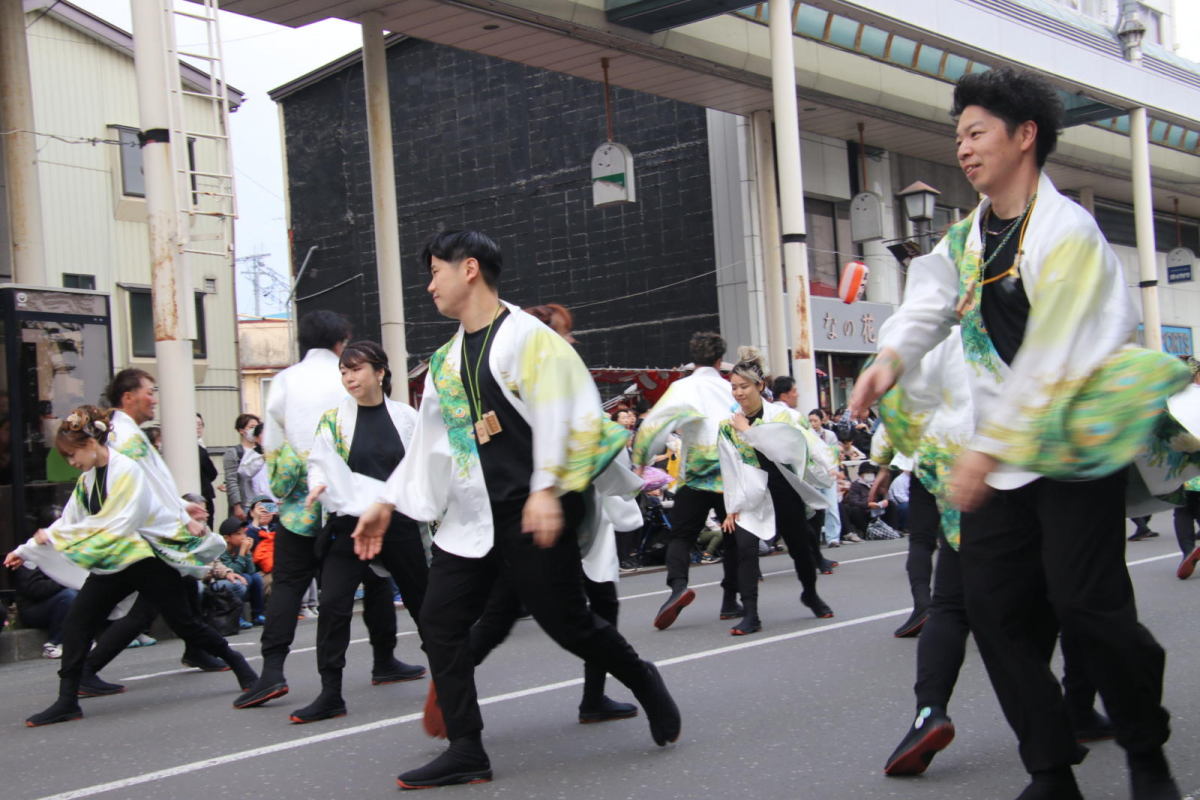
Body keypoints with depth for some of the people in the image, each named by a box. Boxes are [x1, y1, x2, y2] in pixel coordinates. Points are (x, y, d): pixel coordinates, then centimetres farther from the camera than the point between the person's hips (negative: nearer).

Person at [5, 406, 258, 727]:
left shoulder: (127, 472, -19)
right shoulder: (87, 480, 6)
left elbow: (114, 526, -25)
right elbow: (68, 520, 14)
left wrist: (54, 536, -20)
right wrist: (26, 551, 11)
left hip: (149, 560, -7)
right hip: (111, 565, 7)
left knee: (183, 624, 0)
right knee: (76, 622, -8)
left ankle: (237, 663, 22)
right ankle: (67, 701, -4)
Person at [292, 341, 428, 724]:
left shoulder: (406, 417, 1)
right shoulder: (333, 419, 1)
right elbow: (320, 463, 1)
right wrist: (319, 485, -20)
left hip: (400, 523, 0)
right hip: (350, 522, 0)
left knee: (421, 598, 13)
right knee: (333, 604, -11)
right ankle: (330, 695, -3)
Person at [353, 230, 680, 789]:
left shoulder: (527, 337, -6)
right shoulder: (446, 358, 17)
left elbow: (555, 417, -14)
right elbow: (429, 438, 22)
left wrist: (545, 489, -25)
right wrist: (387, 503, 20)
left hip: (530, 514, -7)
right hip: (469, 518, 7)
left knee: (568, 624, -1)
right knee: (440, 622, -3)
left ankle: (643, 682, 27)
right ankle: (466, 752, 3)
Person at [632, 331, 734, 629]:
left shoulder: (683, 388, -2)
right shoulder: (733, 390, 7)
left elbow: (654, 422, -9)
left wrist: (639, 460, -1)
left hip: (696, 474, -2)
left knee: (681, 534, 2)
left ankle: (678, 585, -23)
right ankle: (730, 601, 13)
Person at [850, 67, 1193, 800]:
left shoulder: (1066, 231, -12)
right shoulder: (966, 240, 12)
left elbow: (1049, 361, -17)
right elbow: (930, 304, -4)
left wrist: (985, 452, -19)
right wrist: (891, 358, -26)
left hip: (1074, 450, -7)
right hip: (1000, 455, 7)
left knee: (1086, 605, -8)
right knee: (996, 606, 3)